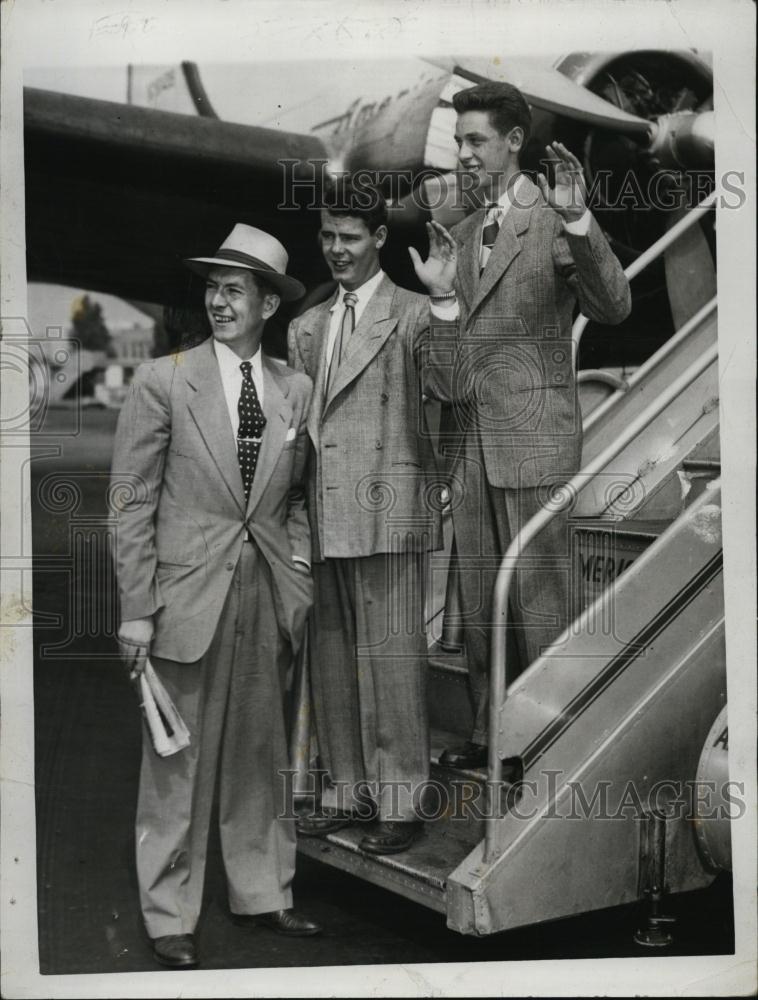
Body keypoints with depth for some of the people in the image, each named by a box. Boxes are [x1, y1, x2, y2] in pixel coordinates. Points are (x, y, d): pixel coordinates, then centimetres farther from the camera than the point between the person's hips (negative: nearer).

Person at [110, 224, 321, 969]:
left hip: (268, 596, 4)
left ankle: (261, 894, 29)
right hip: (189, 593, -4)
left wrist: (299, 576, 6)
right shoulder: (162, 381, -5)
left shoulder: (294, 389, 7)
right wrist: (136, 610, -10)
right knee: (180, 761, 4)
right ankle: (169, 916, 19)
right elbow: (132, 503, -5)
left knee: (261, 753, 13)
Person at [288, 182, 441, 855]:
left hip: (385, 510, -6)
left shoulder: (412, 314, -1)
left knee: (392, 655, -2)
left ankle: (401, 803, 9)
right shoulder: (307, 328, 18)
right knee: (332, 655, 12)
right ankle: (347, 790, 25)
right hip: (323, 514, 7)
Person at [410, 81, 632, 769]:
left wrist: (577, 221, -30)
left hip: (535, 440, -7)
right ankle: (490, 735, 26)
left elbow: (613, 307, -19)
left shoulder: (551, 220, -4)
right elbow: (452, 377, 13)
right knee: (477, 608, 13)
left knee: (539, 604, -2)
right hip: (474, 445, 7)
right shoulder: (462, 236, 16)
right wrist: (441, 294, -4)